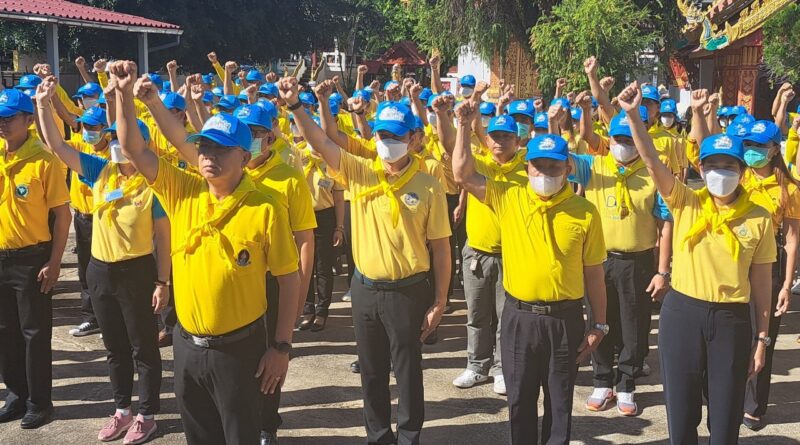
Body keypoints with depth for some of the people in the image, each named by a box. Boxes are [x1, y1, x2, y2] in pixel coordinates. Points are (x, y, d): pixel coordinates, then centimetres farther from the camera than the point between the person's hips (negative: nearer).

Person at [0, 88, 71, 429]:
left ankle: (39, 401, 18)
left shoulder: (44, 161, -13)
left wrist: (54, 263, -13)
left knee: (34, 333, 5)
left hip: (30, 259, -5)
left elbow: (62, 215, -11)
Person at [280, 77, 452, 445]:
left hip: (407, 292, -3)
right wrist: (295, 105, -30)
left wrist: (439, 302, -6)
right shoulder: (358, 172, -1)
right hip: (364, 289, 3)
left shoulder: (428, 187, -8)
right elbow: (320, 142, -13)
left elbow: (440, 247, -5)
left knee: (407, 371, 9)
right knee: (372, 371, 16)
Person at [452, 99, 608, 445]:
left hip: (565, 319, -1)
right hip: (518, 316, 1)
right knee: (520, 399, 13)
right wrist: (465, 126, -11)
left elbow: (593, 273, 1)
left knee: (559, 402, 13)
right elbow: (463, 174, -6)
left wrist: (599, 325, 2)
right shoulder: (508, 198, -1)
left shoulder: (585, 212, -3)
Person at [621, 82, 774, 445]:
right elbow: (651, 159, -15)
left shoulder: (759, 219, -1)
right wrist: (633, 115, -29)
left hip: (731, 320, 0)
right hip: (682, 313, 0)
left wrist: (762, 338, 3)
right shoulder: (685, 203, -2)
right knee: (681, 415, 11)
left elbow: (761, 282, 3)